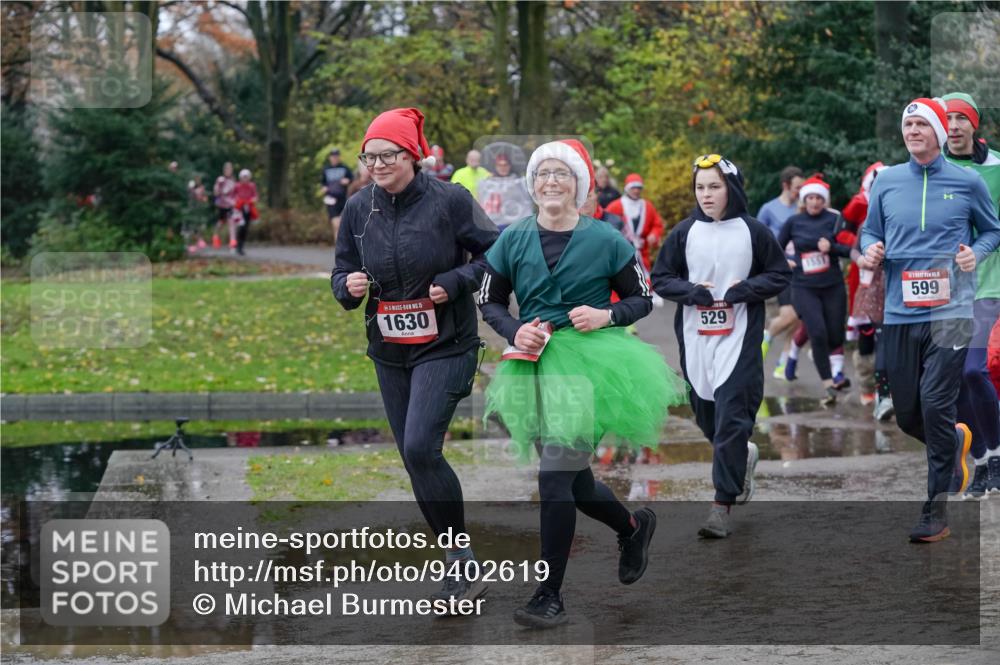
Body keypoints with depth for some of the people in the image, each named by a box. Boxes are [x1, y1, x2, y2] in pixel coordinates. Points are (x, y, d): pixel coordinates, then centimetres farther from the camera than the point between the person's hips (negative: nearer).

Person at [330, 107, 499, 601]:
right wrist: (348, 286, -12)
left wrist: (454, 283, -18)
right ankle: (458, 560, 22)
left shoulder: (449, 200, -11)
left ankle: (462, 555, -5)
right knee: (414, 457, 9)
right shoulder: (358, 208, 2)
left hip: (445, 346, -6)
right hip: (389, 351, 6)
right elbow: (341, 272, 11)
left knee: (421, 449, -19)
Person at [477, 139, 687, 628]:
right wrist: (514, 330, -8)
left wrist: (608, 316, -13)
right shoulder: (513, 240, 4)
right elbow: (489, 300, 11)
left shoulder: (605, 240, -3)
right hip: (535, 366, 5)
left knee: (556, 479, -12)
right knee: (573, 482, 15)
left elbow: (643, 299, 5)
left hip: (588, 365, -4)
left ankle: (549, 595, -3)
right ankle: (633, 526, 45)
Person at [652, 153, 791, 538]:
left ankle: (723, 504, -7)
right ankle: (742, 456, 43)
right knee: (707, 416, 12)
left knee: (731, 419, -10)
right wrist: (690, 290, -9)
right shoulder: (684, 233, 5)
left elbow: (780, 275, 5)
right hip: (695, 338, 3)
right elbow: (660, 278, 9)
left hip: (739, 338, -3)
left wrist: (747, 288, -11)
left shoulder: (752, 231, -1)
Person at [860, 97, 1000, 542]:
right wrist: (870, 250, -6)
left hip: (949, 312, -3)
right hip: (899, 313, 3)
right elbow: (870, 232, 16)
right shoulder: (887, 181, 6)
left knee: (936, 404, -13)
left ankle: (936, 512, -3)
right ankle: (956, 439, 42)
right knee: (907, 414, 7)